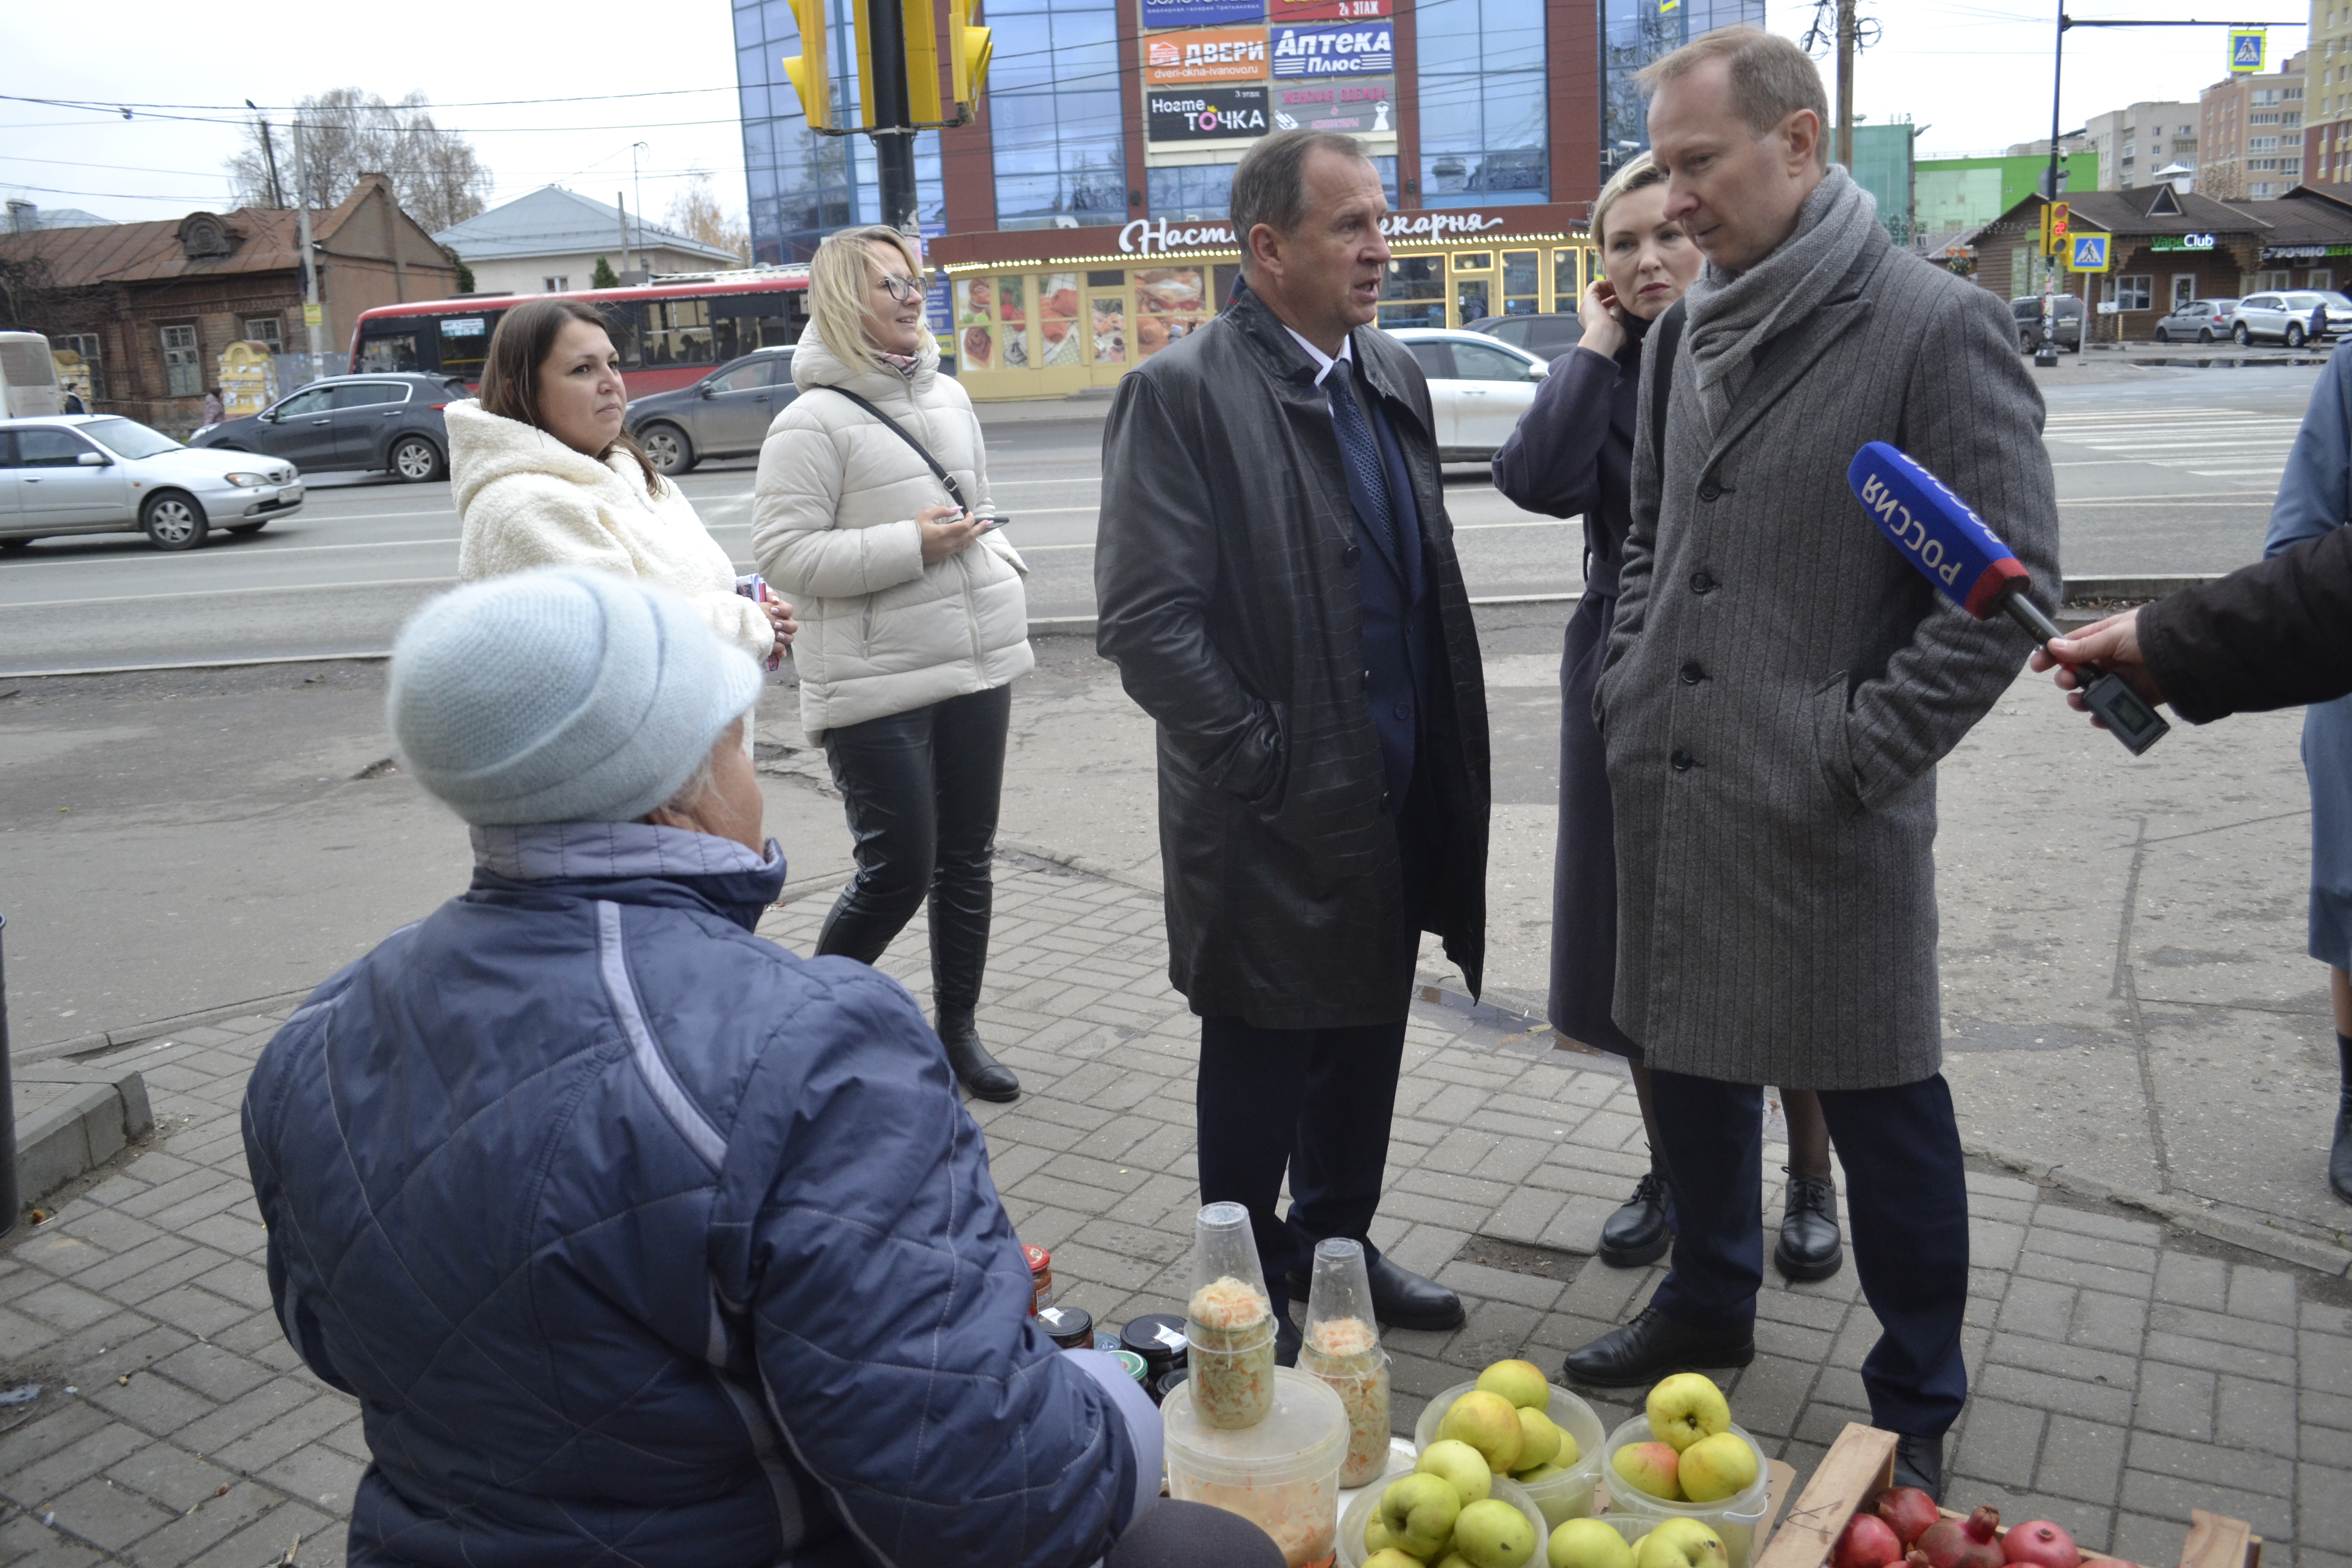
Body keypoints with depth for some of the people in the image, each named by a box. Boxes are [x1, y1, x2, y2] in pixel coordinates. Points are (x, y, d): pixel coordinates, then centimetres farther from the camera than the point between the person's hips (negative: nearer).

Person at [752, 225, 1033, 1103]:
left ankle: (957, 1030, 27)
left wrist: (997, 558, 6)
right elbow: (782, 554, -16)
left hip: (977, 666, 7)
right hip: (878, 686, -7)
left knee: (966, 863, 12)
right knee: (897, 874, -4)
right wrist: (911, 546, -19)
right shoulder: (815, 422, -11)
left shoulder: (947, 396, 12)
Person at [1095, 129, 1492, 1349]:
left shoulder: (1392, 374, 9)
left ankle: (1336, 1246, 41)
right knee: (1259, 1066, 10)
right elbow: (1146, 621, -18)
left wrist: (1452, 765, 9)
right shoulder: (1180, 393, -14)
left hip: (1394, 810, 7)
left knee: (1365, 1050, 20)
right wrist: (1265, 764, -16)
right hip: (1275, 823, -7)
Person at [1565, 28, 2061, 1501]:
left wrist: (1864, 746, -14)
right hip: (1672, 785, 7)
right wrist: (1631, 681, 9)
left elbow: (2011, 581, -11)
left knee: (1881, 1103, 7)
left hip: (1824, 812, -6)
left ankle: (1917, 1406, 27)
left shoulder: (1939, 325, -10)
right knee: (1693, 1058, 19)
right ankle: (1710, 1305, 41)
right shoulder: (1688, 329, 11)